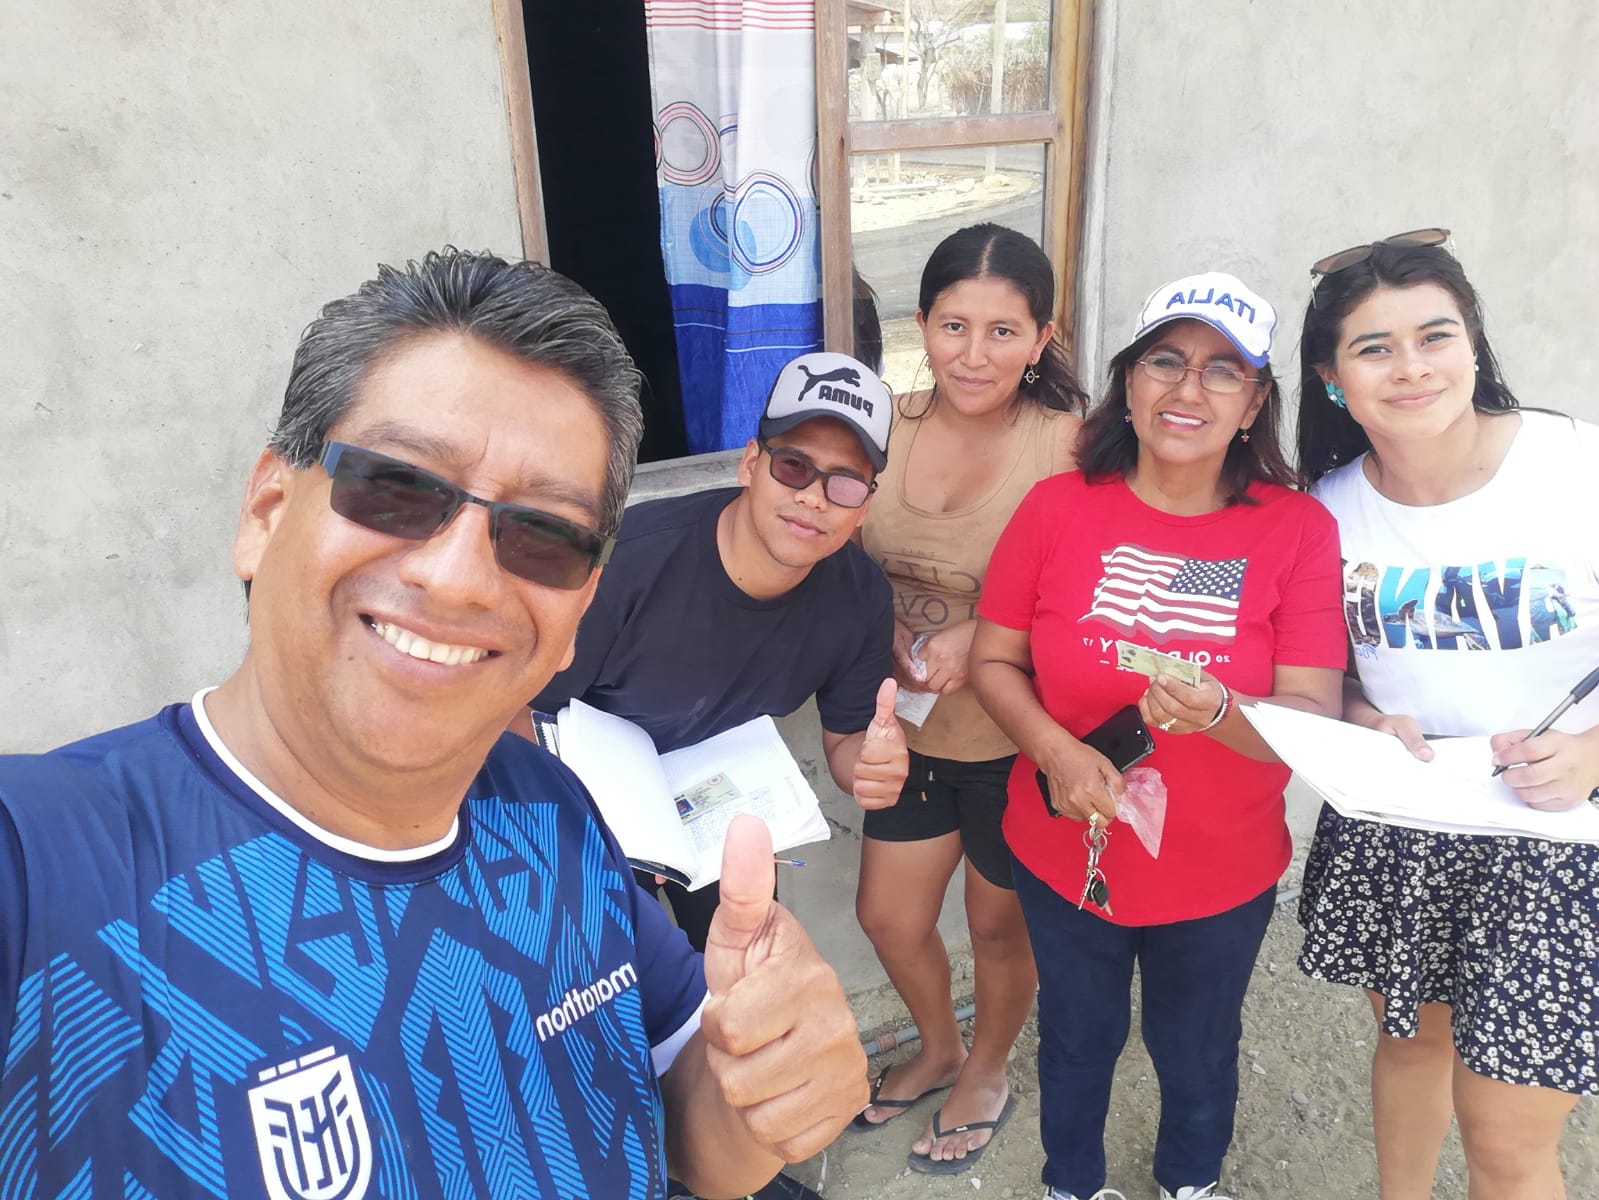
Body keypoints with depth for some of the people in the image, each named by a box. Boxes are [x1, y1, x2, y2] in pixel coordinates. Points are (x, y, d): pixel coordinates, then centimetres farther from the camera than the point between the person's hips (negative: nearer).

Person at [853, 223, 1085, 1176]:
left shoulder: (1068, 444, -21)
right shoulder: (891, 425, -6)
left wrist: (980, 638, -29)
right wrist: (888, 635, -11)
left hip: (1018, 740, -4)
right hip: (914, 728, 5)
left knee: (1000, 922, 19)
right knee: (889, 918, 20)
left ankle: (987, 1075, 50)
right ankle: (939, 1050, 52)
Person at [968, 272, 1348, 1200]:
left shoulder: (1300, 529, -14)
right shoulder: (1058, 507, -12)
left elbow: (1315, 722, -17)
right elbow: (994, 660, -6)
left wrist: (1217, 712, -37)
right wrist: (1057, 751, -23)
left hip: (1222, 875, 0)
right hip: (1065, 853, 1)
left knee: (1197, 1052, 25)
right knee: (1078, 1037, 25)